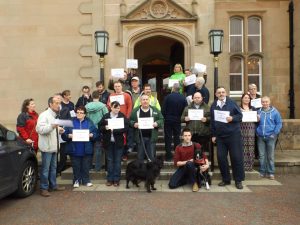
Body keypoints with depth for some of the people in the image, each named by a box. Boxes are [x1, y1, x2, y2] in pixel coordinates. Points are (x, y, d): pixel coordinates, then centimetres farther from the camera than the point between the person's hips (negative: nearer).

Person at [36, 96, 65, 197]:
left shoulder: (55, 115, 16)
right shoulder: (44, 115, -14)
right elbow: (40, 129, -25)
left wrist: (59, 130, 9)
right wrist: (52, 126, -36)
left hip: (54, 146, 9)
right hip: (47, 146, -9)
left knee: (53, 167, 17)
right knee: (45, 168, -2)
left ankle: (53, 185, 27)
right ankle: (43, 188, 7)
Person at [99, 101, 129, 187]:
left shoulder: (123, 116, -2)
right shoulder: (106, 116, 3)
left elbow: (125, 128, -12)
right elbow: (100, 127, 4)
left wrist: (114, 130, -21)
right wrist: (105, 128, -17)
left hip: (118, 142, -2)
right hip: (108, 142, 2)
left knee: (117, 161, 5)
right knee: (110, 160, 10)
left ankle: (116, 179, 13)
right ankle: (110, 179, 18)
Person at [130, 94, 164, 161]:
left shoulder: (155, 110, 6)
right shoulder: (135, 111, 5)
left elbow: (161, 119, 6)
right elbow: (130, 121, 6)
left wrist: (157, 123, -13)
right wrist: (134, 124, -13)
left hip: (151, 137, 0)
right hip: (140, 137, 0)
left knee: (151, 157, 5)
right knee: (140, 157, 9)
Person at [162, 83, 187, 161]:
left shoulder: (168, 97, -14)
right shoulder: (183, 98, -7)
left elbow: (163, 109, -12)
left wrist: (165, 117, 4)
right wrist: (180, 117, 11)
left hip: (168, 120, -2)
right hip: (177, 121, 2)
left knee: (168, 138, 5)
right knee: (176, 138, 12)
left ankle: (168, 155, 6)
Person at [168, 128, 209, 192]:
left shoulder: (196, 145, -3)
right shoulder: (178, 148, -2)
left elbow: (204, 156, -7)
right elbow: (176, 163, -6)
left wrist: (207, 165, -27)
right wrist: (187, 161, -20)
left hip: (193, 167, -2)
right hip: (182, 168, 2)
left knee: (189, 164, -38)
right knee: (172, 185, -17)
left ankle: (195, 182, -14)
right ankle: (188, 179, 10)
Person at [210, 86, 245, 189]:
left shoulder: (232, 103, -2)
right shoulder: (213, 105, 6)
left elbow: (240, 115, 0)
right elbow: (212, 121, 9)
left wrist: (232, 118, -20)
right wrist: (213, 135, 7)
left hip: (233, 134, -3)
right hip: (220, 136, 3)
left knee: (236, 157, 0)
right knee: (221, 157, 4)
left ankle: (238, 180, 14)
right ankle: (226, 179, 19)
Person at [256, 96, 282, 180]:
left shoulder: (275, 112, -3)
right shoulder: (259, 111, 5)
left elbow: (279, 123, -2)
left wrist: (275, 133, -10)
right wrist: (257, 131, 2)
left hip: (270, 137, -2)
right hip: (260, 137, 3)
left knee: (270, 156, 5)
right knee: (262, 155, 8)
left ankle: (271, 172, 15)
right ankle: (262, 172, 18)